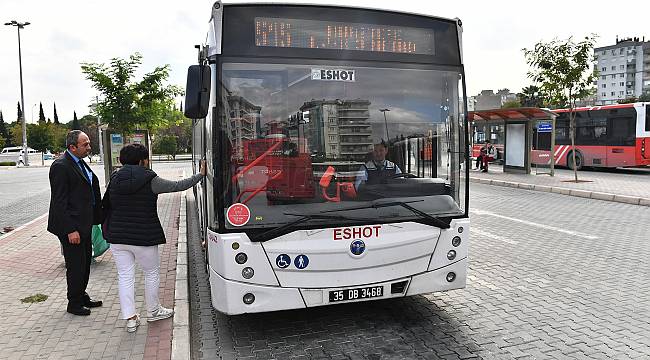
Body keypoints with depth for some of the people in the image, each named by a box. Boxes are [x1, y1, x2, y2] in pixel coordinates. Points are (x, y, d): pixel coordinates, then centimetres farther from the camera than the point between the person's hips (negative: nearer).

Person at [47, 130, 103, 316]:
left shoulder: (80, 163, 11)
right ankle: (74, 304, 19)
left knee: (85, 262, 19)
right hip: (71, 226, -9)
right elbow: (59, 202, -20)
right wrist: (70, 230, -22)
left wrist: (97, 218, 15)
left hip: (84, 224, 9)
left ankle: (81, 297, 34)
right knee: (76, 266, 3)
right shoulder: (61, 166, -17)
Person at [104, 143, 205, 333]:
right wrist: (200, 175, 5)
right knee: (152, 274, 14)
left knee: (125, 276, 10)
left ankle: (130, 318, 15)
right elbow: (177, 186, -6)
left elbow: (107, 204, 11)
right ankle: (153, 311, 29)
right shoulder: (150, 180, -12)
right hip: (143, 237, -5)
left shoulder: (115, 179, 4)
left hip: (117, 237, 5)